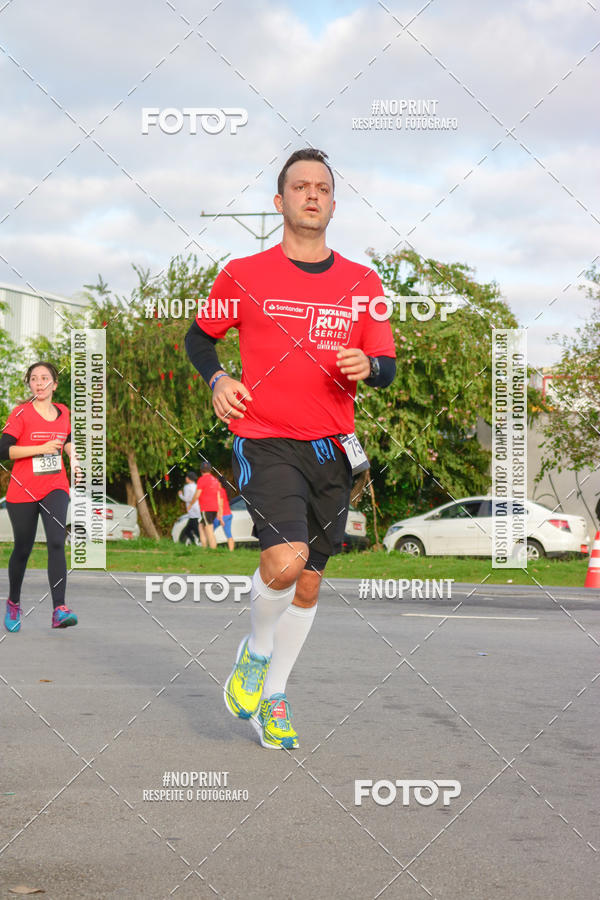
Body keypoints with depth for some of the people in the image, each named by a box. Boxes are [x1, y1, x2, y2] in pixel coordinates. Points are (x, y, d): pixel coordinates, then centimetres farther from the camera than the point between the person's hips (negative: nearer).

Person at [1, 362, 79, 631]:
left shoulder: (63, 412, 7)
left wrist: (73, 459, 8)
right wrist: (42, 448, -19)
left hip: (55, 488, 2)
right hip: (22, 491, -2)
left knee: (56, 543, -16)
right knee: (23, 549, 8)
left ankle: (59, 611, -24)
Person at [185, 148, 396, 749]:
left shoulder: (362, 283, 9)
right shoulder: (244, 275, 2)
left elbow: (387, 367, 9)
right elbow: (199, 335, 15)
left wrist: (368, 366, -14)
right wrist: (216, 379, -4)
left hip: (332, 449, 4)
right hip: (265, 443, -4)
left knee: (309, 581, 8)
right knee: (285, 558, -24)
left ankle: (273, 698, 25)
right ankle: (253, 653, 6)